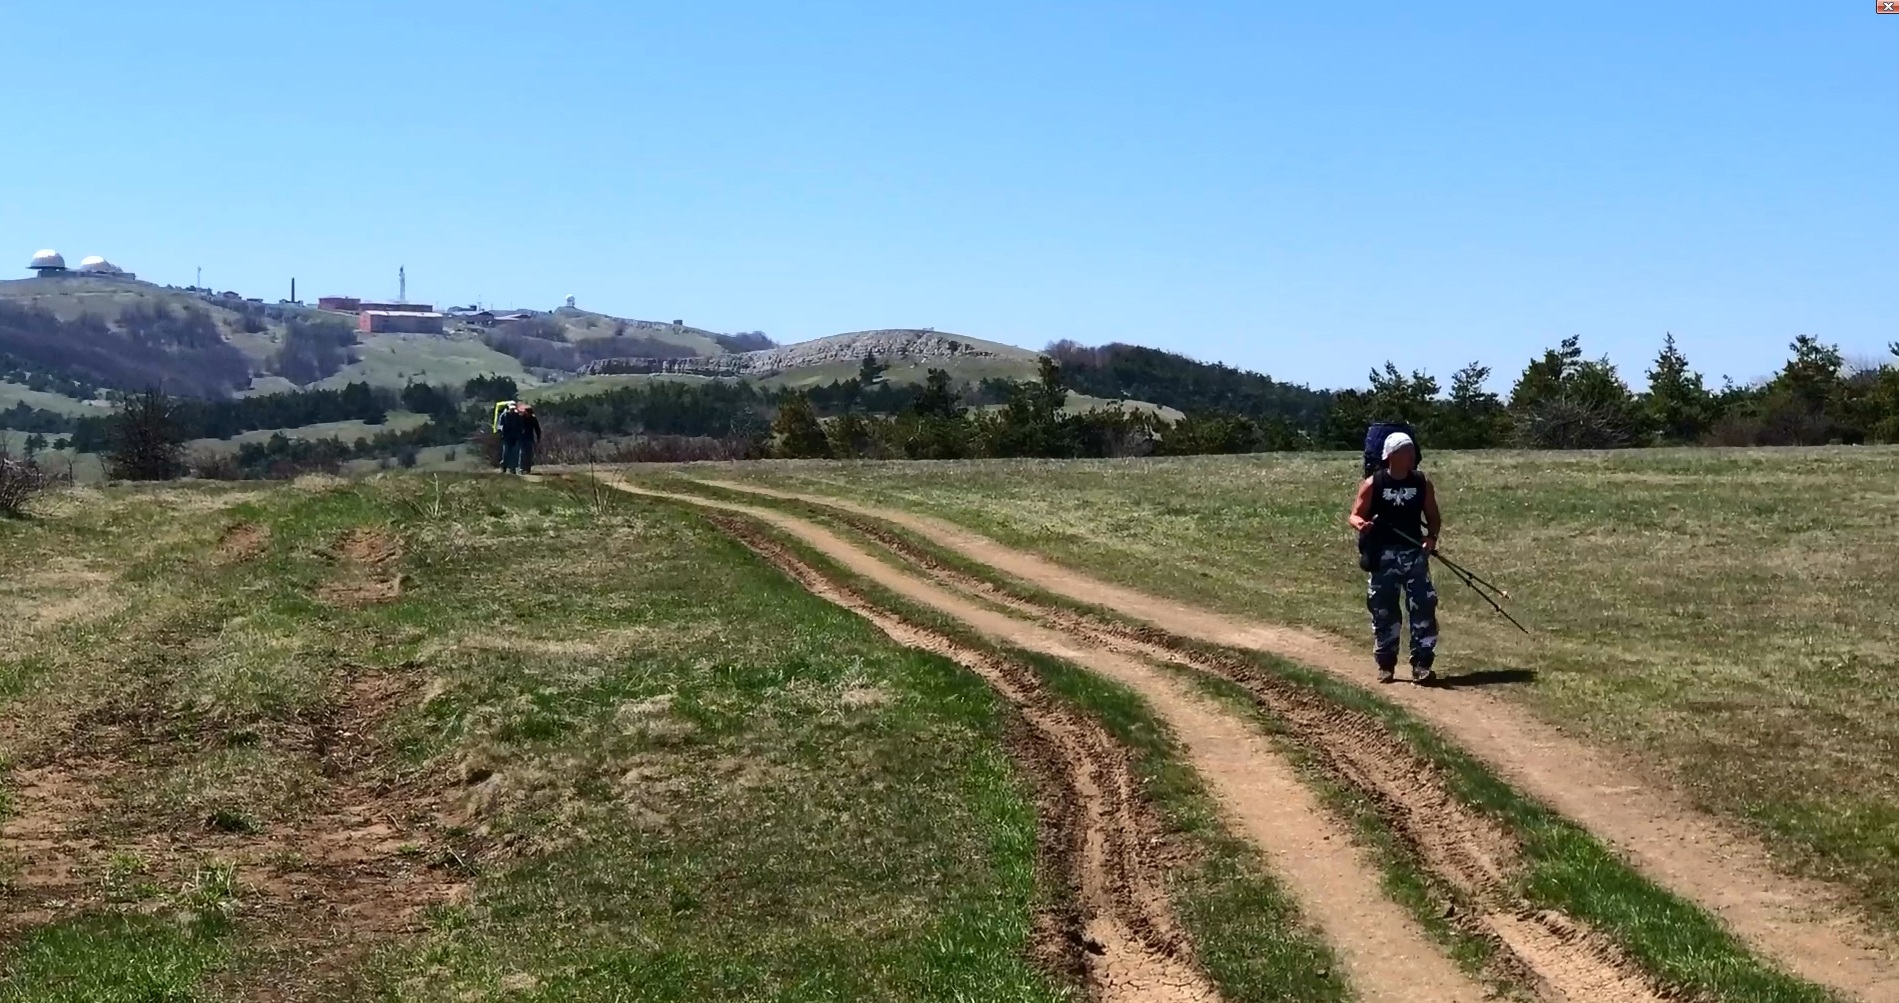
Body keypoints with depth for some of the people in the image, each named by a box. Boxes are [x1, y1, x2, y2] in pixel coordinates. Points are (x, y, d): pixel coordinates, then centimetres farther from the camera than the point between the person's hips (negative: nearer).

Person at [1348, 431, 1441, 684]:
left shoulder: (1422, 483, 3)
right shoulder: (1373, 484, -4)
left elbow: (1433, 516, 10)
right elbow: (1355, 514, -2)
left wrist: (1432, 537, -9)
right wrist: (1360, 524, -25)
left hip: (1414, 552, 2)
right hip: (1383, 556, -1)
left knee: (1424, 607, -8)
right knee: (1383, 611, 5)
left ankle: (1421, 665, -3)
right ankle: (1385, 665, 18)